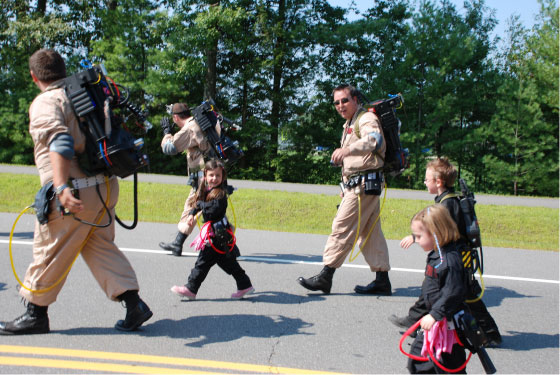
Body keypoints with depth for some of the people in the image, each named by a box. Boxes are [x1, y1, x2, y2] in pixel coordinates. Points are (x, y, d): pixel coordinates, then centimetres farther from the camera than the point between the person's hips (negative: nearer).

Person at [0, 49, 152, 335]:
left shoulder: (45, 103, -10)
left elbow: (60, 142, -28)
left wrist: (61, 187, -36)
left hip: (75, 192, -7)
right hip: (106, 186, 7)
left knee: (49, 252, 7)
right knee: (100, 246, 15)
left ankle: (35, 314, 21)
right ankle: (134, 303, 8)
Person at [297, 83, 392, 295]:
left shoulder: (367, 119, -9)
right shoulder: (350, 123, 22)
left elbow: (374, 139, -33)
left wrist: (348, 149, -50)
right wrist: (346, 187, 20)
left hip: (364, 184, -10)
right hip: (356, 184, 10)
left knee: (342, 227, -10)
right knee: (370, 231, 9)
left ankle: (325, 277, -8)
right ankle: (382, 280, 12)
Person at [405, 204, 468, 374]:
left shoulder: (450, 260, -25)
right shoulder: (436, 254, 6)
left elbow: (453, 293, -28)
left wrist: (434, 315, -26)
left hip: (448, 323, -10)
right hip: (434, 320, 10)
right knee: (417, 353, 18)